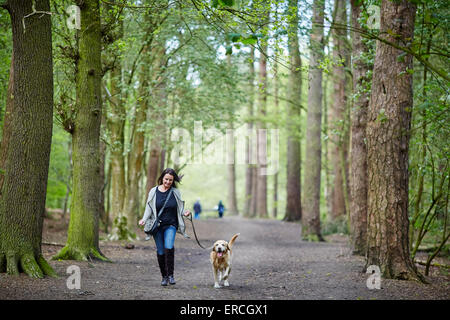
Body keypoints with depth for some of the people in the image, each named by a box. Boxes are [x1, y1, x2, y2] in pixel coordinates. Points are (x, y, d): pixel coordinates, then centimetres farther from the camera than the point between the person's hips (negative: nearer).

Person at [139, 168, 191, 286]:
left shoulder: (176, 192, 5)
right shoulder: (154, 191, 4)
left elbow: (179, 208, 12)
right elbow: (149, 208, 7)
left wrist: (184, 213, -9)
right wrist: (144, 219, -9)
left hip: (171, 225, -1)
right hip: (157, 225, 1)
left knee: (169, 247, -22)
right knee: (160, 252, 1)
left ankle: (170, 274, -14)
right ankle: (164, 276, 16)